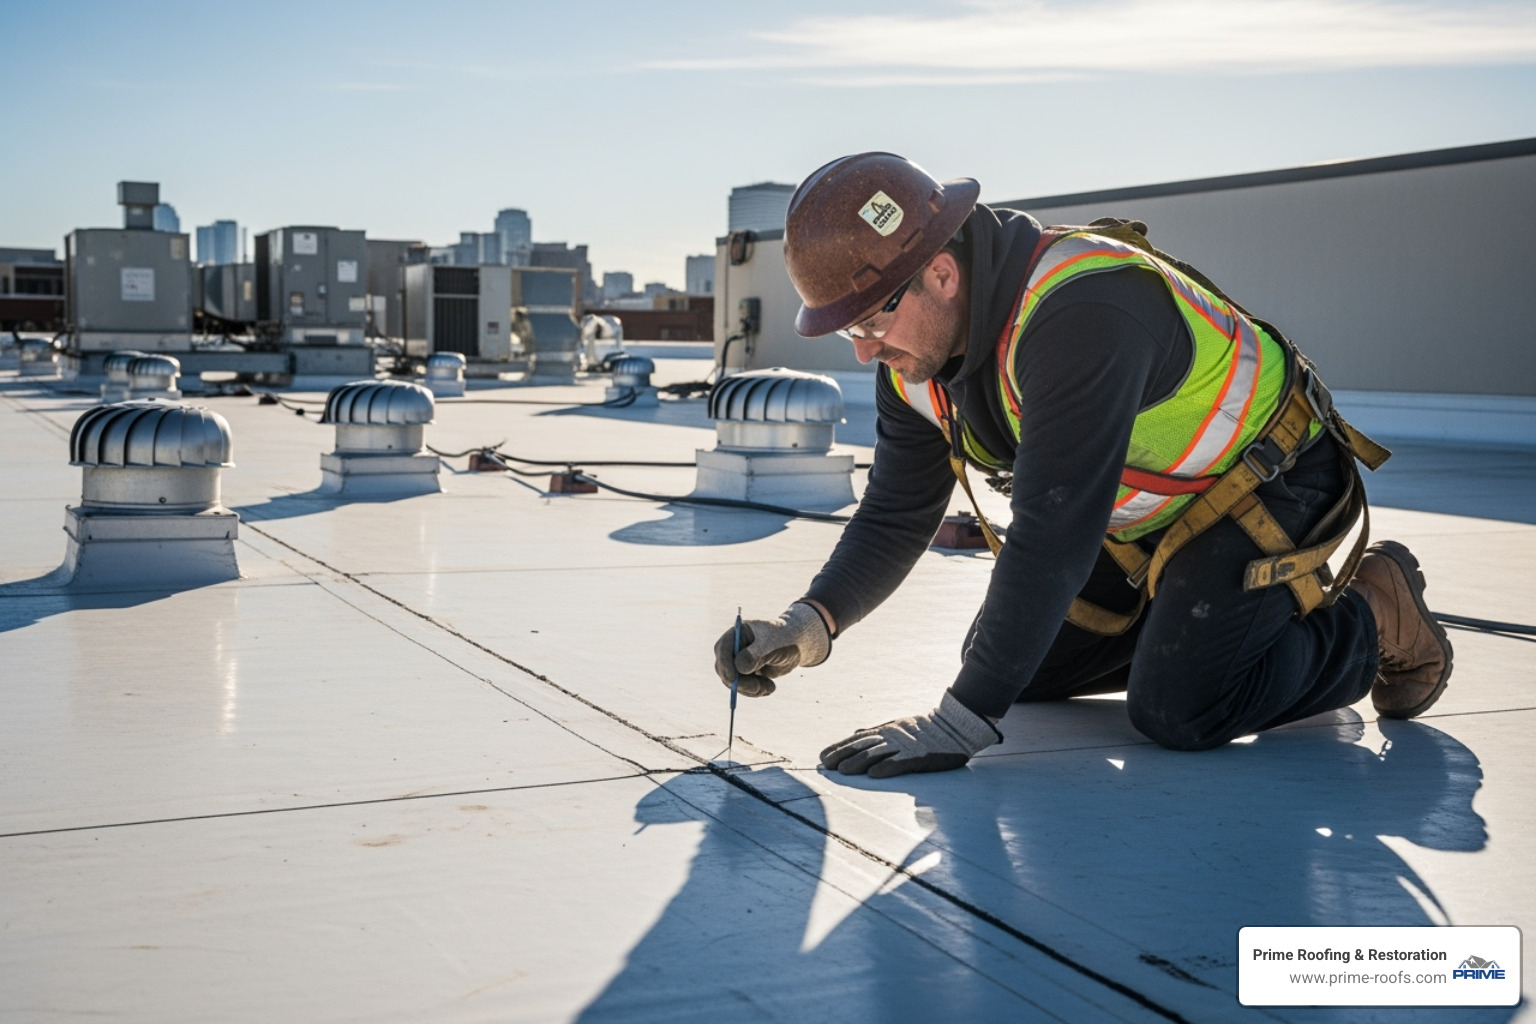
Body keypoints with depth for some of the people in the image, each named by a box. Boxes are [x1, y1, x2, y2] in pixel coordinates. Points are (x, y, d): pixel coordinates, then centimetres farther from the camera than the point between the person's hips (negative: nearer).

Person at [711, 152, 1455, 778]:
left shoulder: (1083, 310, -38)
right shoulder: (913, 355, -10)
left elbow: (1052, 534, -39)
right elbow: (895, 517, -4)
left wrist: (965, 721, -38)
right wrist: (813, 623, -23)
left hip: (1267, 488, -8)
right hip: (1141, 514, 8)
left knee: (1175, 712, -20)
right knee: (1011, 661, 5)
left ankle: (1374, 619, 4)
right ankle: (1192, 615, 21)